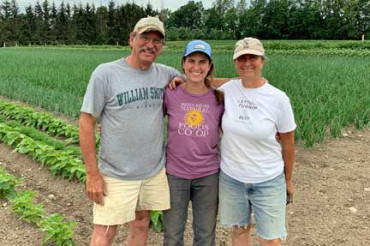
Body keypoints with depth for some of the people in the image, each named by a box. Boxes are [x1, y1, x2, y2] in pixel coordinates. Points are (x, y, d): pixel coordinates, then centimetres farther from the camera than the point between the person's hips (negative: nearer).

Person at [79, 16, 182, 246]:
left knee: (142, 223, 19)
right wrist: (93, 174, -11)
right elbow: (86, 123, -10)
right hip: (116, 174, -4)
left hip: (155, 171, 4)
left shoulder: (166, 74, 0)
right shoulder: (105, 73, -12)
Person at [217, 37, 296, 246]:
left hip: (268, 181, -2)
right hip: (231, 177, 2)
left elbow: (288, 144, -2)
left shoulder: (278, 98, -12)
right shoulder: (228, 89, -7)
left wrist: (288, 180, 7)